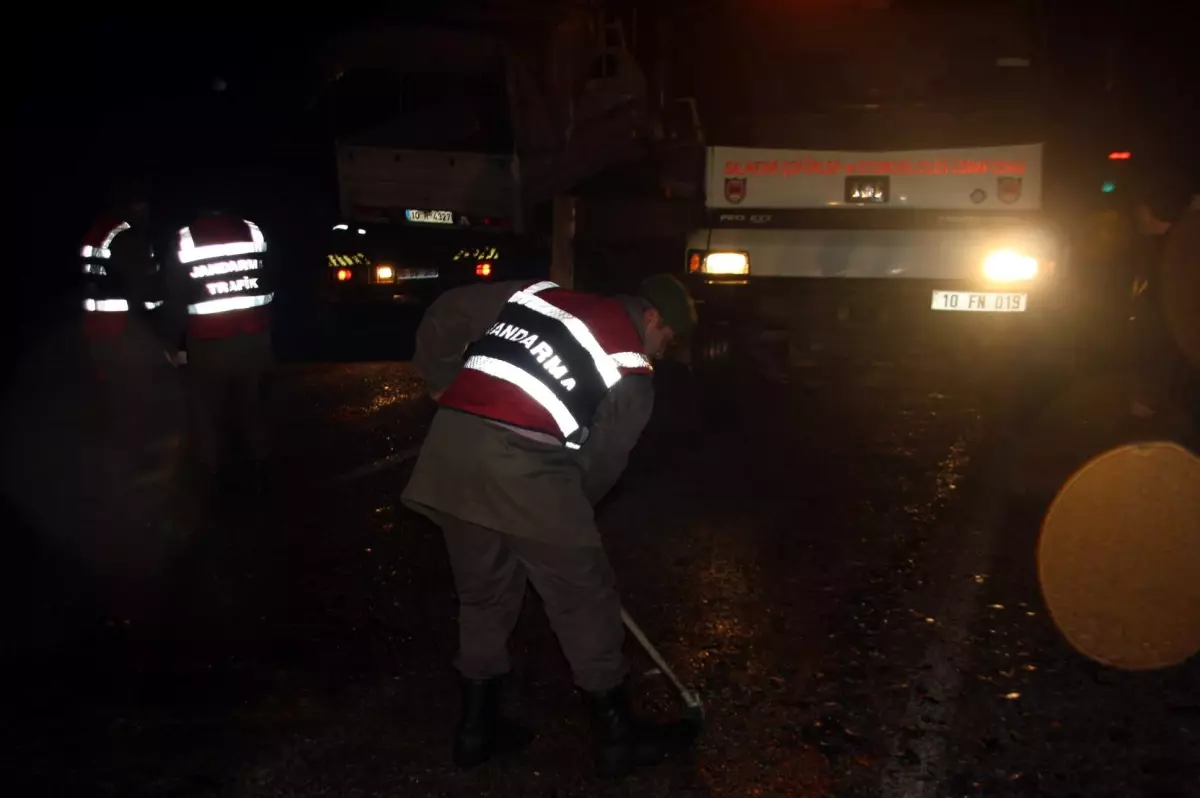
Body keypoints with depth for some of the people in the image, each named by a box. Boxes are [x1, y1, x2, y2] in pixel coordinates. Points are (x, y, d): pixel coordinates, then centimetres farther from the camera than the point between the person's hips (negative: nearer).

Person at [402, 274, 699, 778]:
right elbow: (600, 462, 8)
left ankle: (476, 728, 33)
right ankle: (617, 738, 23)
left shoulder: (540, 294, 21)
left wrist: (441, 380, 31)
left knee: (483, 593, 22)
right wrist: (567, 512, 24)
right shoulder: (632, 373, 7)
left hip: (451, 441, 7)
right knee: (584, 599, 10)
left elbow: (447, 313, 21)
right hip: (523, 461, -6)